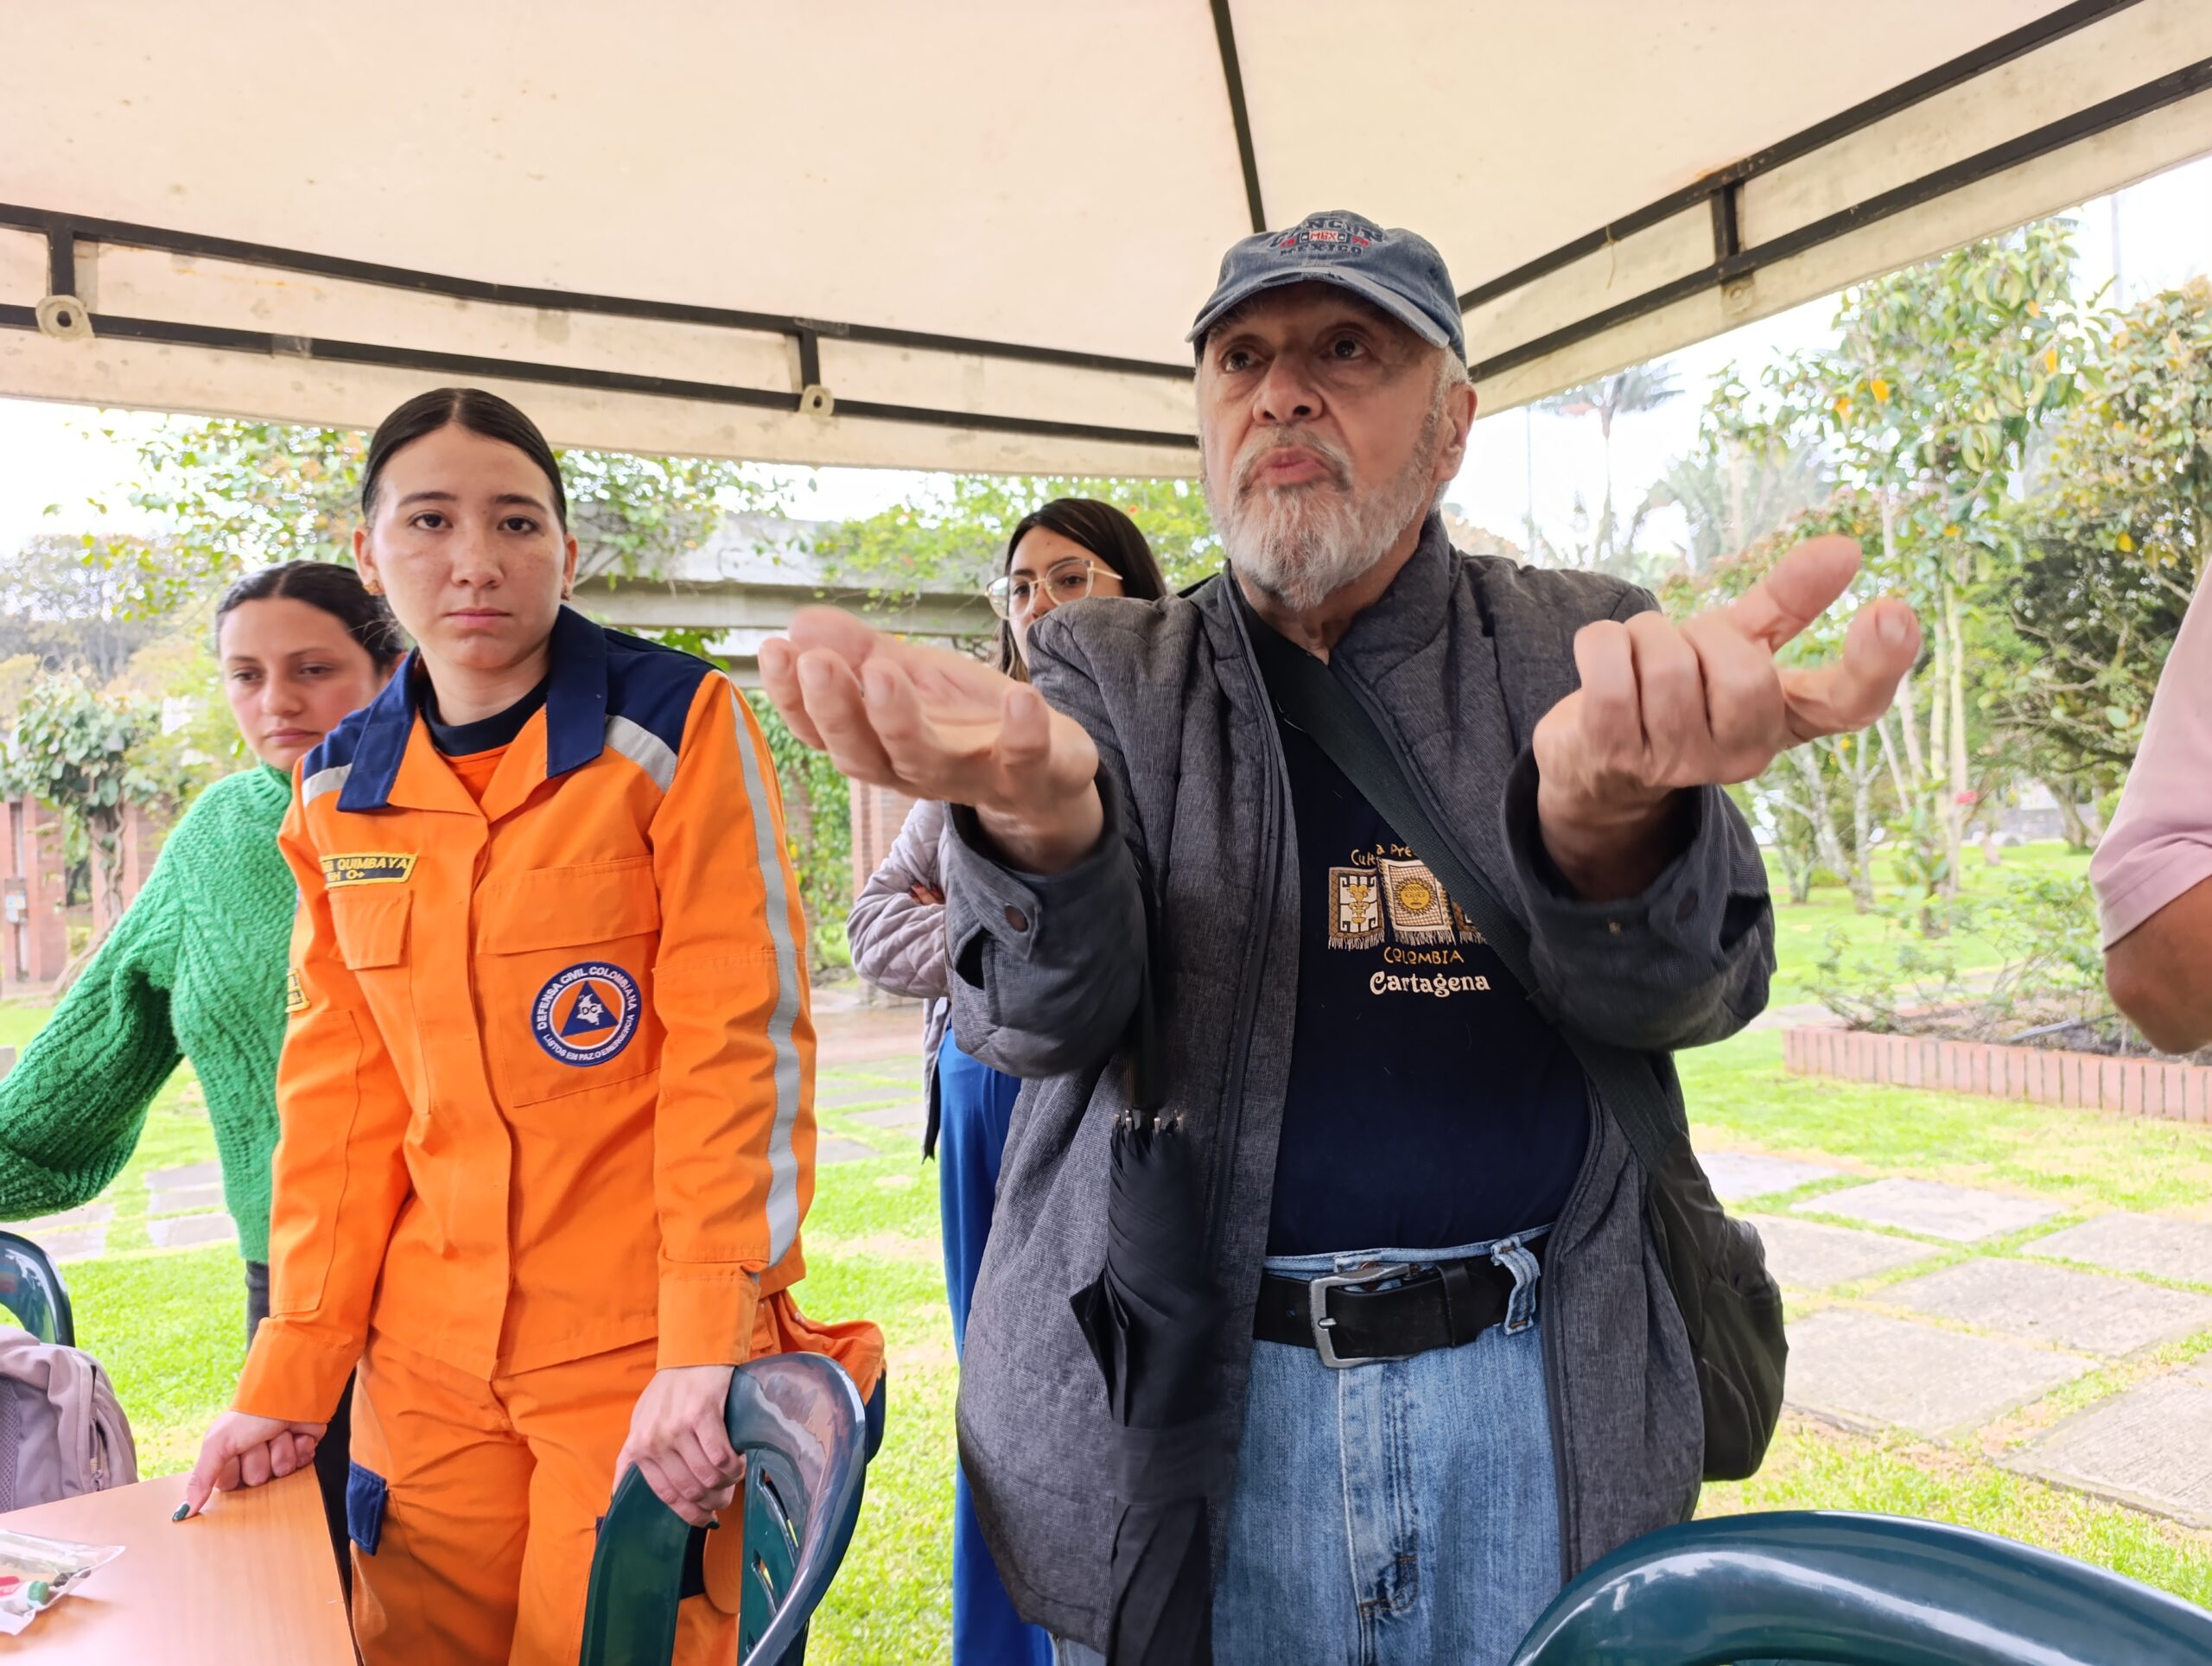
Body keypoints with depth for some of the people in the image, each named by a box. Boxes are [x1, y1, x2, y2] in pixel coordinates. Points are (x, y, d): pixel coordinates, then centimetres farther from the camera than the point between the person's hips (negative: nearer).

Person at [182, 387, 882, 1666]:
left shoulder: (681, 724, -9)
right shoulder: (339, 791, 6)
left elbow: (743, 1042, -14)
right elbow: (343, 1094, 9)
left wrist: (707, 1347, -18)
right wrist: (291, 1372, 6)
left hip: (644, 1355, -4)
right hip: (427, 1360, 5)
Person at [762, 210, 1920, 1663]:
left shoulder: (1576, 651, 2)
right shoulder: (1111, 673, 2)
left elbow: (1686, 985, -12)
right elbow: (1047, 1011, -12)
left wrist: (1604, 808, -35)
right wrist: (1039, 806, -35)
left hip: (1542, 1398, 1)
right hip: (1195, 1403, 0)